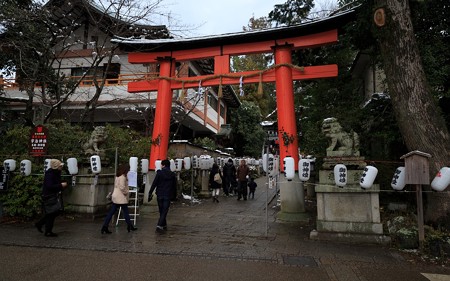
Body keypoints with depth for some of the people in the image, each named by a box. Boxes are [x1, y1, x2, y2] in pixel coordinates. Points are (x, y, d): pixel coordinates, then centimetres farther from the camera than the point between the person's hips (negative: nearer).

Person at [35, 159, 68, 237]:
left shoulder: (56, 173, 10)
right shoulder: (49, 174, -20)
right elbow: (49, 186, -28)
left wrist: (63, 184, 4)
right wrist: (61, 185, -23)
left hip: (54, 196, 10)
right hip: (49, 196, -10)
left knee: (56, 212, 15)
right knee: (51, 214, -1)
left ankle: (39, 224, 29)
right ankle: (48, 232, 12)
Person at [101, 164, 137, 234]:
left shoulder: (117, 176, 13)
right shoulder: (123, 177, -16)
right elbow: (122, 187, -23)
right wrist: (126, 193, -8)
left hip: (115, 197, 9)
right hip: (121, 197, -9)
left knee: (111, 212, 8)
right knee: (126, 212, 3)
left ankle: (105, 227, 7)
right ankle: (130, 227, 14)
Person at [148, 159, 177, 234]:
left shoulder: (159, 173, -4)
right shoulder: (173, 175, 3)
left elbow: (154, 184, -7)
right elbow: (174, 186, 8)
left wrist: (150, 193, -3)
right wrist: (174, 195, 18)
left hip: (160, 195, 0)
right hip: (168, 196, 0)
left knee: (161, 211, 14)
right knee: (164, 211, 0)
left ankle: (164, 225, 25)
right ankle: (159, 226, -15)